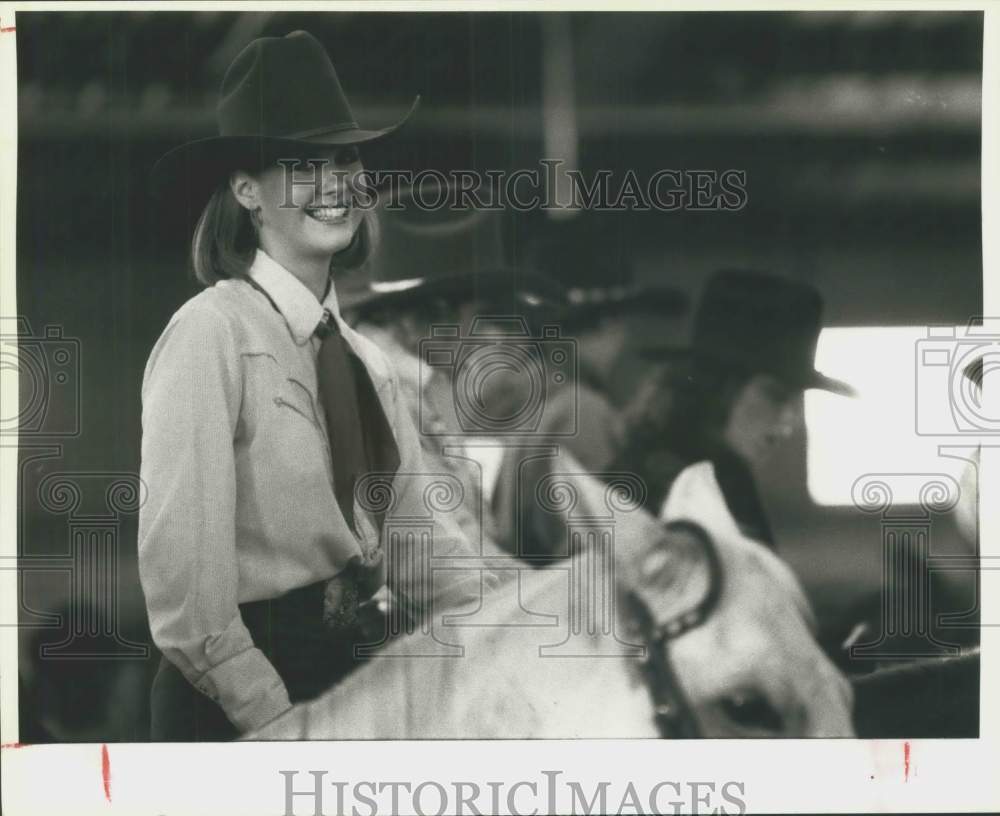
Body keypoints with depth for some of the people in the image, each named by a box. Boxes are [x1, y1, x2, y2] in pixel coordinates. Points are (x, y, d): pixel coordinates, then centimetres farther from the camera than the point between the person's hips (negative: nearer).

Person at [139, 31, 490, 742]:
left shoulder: (365, 359, 13)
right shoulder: (211, 333, -12)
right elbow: (180, 559, -19)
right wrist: (270, 714, -21)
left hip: (352, 671, 7)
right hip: (238, 701, -7)